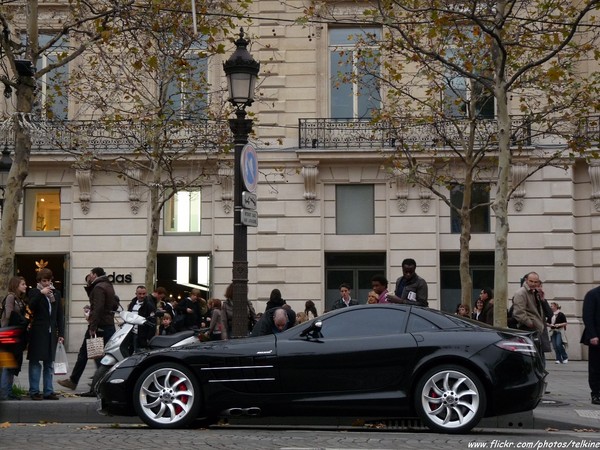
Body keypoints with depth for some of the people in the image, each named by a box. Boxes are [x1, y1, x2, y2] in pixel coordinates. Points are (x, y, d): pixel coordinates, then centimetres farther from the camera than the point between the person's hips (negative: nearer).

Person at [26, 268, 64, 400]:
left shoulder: (56, 293, 13)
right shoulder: (34, 292, 2)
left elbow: (59, 315, 14)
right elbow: (31, 307, -16)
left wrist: (61, 333, 8)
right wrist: (41, 293, -21)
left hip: (51, 333, 4)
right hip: (38, 333, -4)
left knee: (49, 363, 7)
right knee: (35, 362, -3)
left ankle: (48, 391, 10)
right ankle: (34, 391, 1)